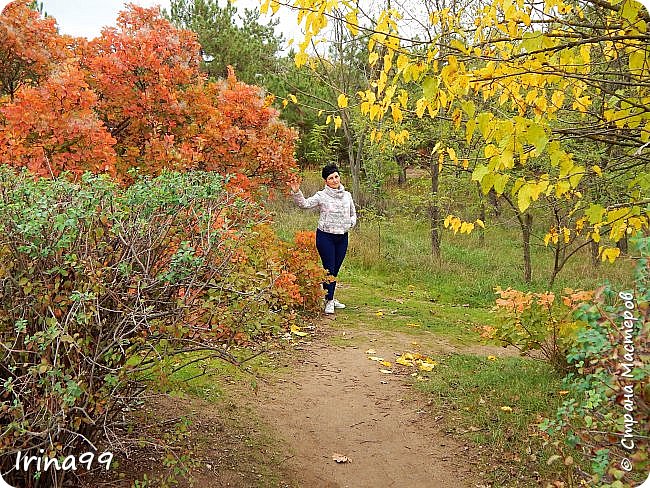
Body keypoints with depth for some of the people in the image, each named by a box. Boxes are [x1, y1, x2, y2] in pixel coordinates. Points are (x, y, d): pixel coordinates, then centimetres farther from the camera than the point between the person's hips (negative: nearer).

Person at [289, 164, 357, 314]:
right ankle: (329, 301, 5)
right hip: (325, 236, -5)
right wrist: (296, 192, -34)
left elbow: (353, 214, 20)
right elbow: (304, 204, -18)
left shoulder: (347, 195, 8)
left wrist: (351, 223, 1)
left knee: (335, 270, 13)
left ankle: (331, 298, 26)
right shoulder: (322, 196, -6)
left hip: (342, 237, 5)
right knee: (329, 269, -4)